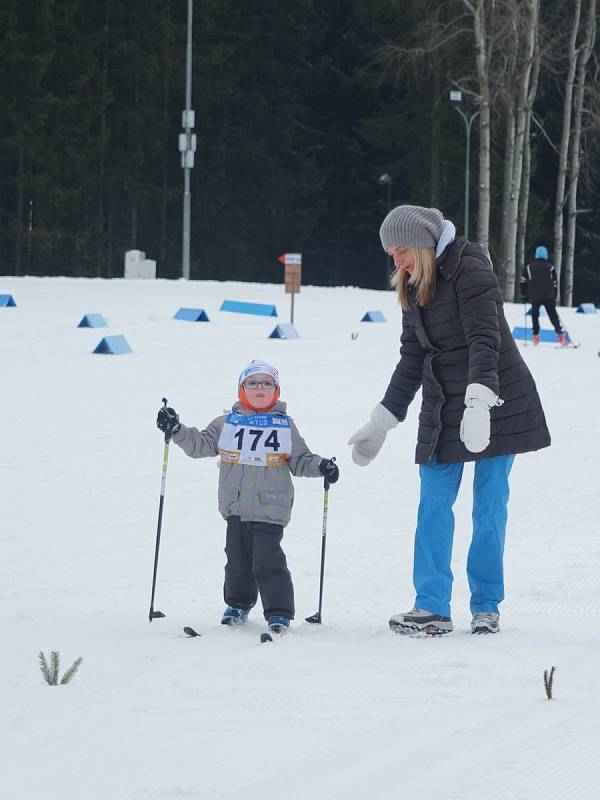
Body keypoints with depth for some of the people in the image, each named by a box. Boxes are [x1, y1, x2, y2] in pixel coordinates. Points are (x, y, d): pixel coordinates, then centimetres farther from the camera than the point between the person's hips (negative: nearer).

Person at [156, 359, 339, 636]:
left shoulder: (285, 425, 6)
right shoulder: (227, 423, 8)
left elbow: (300, 460, 10)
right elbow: (200, 445, 8)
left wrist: (321, 466, -7)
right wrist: (176, 430, -5)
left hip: (270, 507, -3)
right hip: (236, 506, 3)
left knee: (268, 561, -10)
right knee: (237, 558, 11)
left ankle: (279, 612, -1)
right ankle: (238, 603, 32)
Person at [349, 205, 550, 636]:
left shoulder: (469, 271, -14)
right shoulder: (415, 287, 11)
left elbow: (484, 339, -25)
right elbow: (412, 359, 17)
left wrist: (479, 400, -39)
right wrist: (381, 423, 17)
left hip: (495, 403, -7)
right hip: (444, 410, 7)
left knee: (489, 507, -1)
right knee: (434, 504, -1)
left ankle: (486, 607, 8)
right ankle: (432, 607, -2)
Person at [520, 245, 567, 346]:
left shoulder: (529, 267, 4)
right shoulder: (550, 268, 3)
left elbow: (523, 281, 4)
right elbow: (555, 283, 5)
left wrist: (524, 295, 11)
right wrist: (555, 298, 13)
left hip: (534, 297, 0)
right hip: (549, 297, 0)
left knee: (535, 315, 12)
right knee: (553, 315, 7)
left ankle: (536, 335, 1)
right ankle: (560, 334, -2)